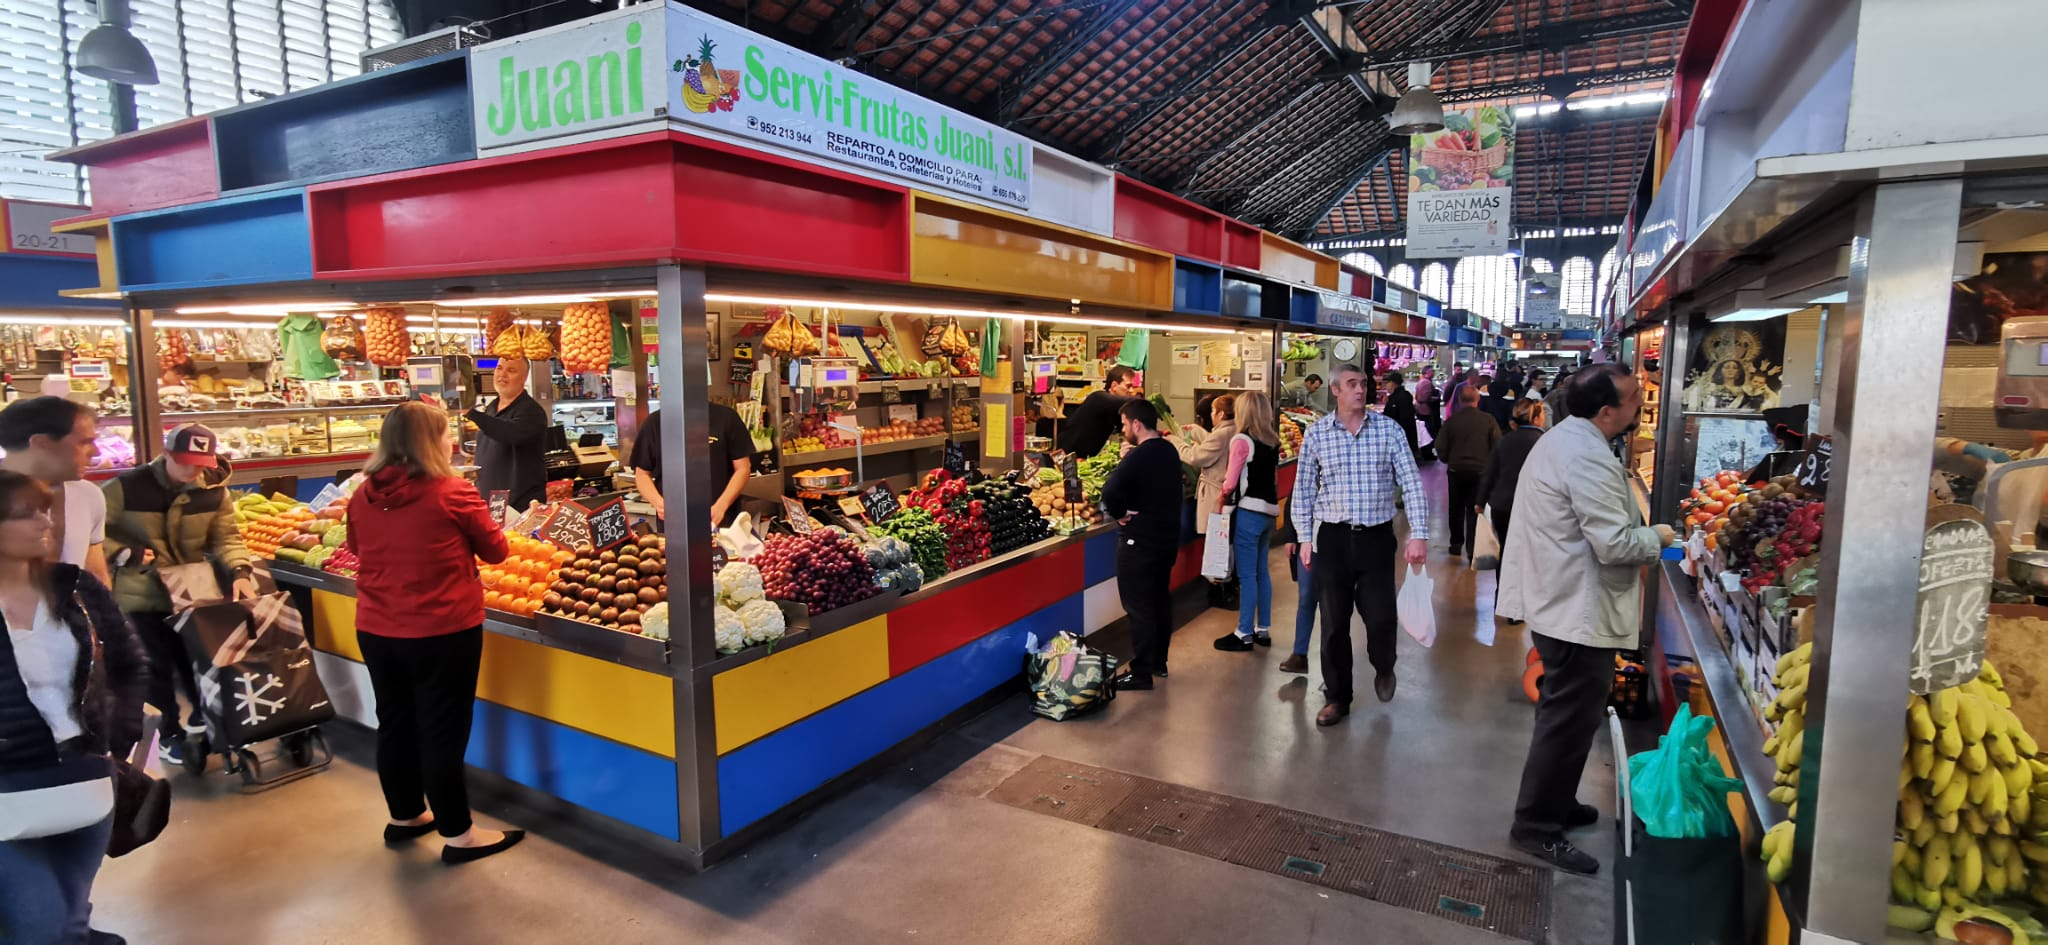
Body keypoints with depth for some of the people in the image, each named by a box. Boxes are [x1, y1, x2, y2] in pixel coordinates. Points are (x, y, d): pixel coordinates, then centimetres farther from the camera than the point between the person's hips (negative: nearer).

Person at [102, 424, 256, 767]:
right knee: (157, 668, 6)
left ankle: (205, 721, 33)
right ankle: (170, 734, 23)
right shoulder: (126, 487, -15)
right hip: (142, 595, -3)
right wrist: (125, 554, -21)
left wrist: (240, 570, -21)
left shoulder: (213, 491, -5)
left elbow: (226, 536, -5)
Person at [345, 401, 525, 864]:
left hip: (376, 630, 6)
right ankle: (457, 834, 14)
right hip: (442, 631, -6)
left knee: (395, 723, 19)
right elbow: (497, 551, -4)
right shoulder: (454, 493, -17)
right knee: (443, 731, 3)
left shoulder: (362, 497, 0)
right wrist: (460, 539, 16)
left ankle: (404, 816, 36)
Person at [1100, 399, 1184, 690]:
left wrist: (1119, 513, -15)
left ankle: (1141, 673, 3)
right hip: (1167, 536, 9)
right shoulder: (1170, 451, 6)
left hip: (1140, 541, -9)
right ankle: (1159, 662, 30)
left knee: (1139, 606, -2)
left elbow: (1110, 491, -31)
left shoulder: (1138, 456, -21)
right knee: (1161, 600, 18)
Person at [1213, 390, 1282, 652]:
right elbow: (1275, 479, 15)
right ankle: (1263, 629, 22)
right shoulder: (1272, 441, 9)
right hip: (1269, 510, 8)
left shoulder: (1241, 440, -12)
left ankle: (1245, 634, 5)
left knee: (1247, 575, -1)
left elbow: (1231, 483, -12)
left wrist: (1222, 493, 6)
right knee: (1262, 571, 15)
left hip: (1249, 512, -8)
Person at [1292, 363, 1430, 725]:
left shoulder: (1389, 429, -1)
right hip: (1332, 537, 0)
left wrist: (1418, 534, -11)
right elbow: (1304, 489, 6)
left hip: (1376, 537, 0)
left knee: (1381, 616, -1)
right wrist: (1305, 538, 4)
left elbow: (1412, 483, -3)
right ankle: (1338, 697, 23)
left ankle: (1383, 668, 34)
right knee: (1334, 622, 6)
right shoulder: (1316, 433, 0)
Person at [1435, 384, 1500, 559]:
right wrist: (1488, 464, 10)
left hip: (1456, 470, 1)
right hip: (1480, 471, -1)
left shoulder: (1451, 421, -9)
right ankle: (1472, 549, 1)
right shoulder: (1488, 420, -11)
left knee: (1456, 508, 16)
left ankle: (1456, 544, 24)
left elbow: (1440, 448, -6)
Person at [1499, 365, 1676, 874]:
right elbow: (1614, 545, -25)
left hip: (1560, 598, 11)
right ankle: (1536, 827, 9)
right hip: (1579, 611, -11)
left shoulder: (1563, 438, 11)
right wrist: (1657, 536, -7)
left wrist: (1638, 530, 15)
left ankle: (1554, 803, 36)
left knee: (1565, 712, 22)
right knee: (1570, 719, -1)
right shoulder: (1589, 459, -24)